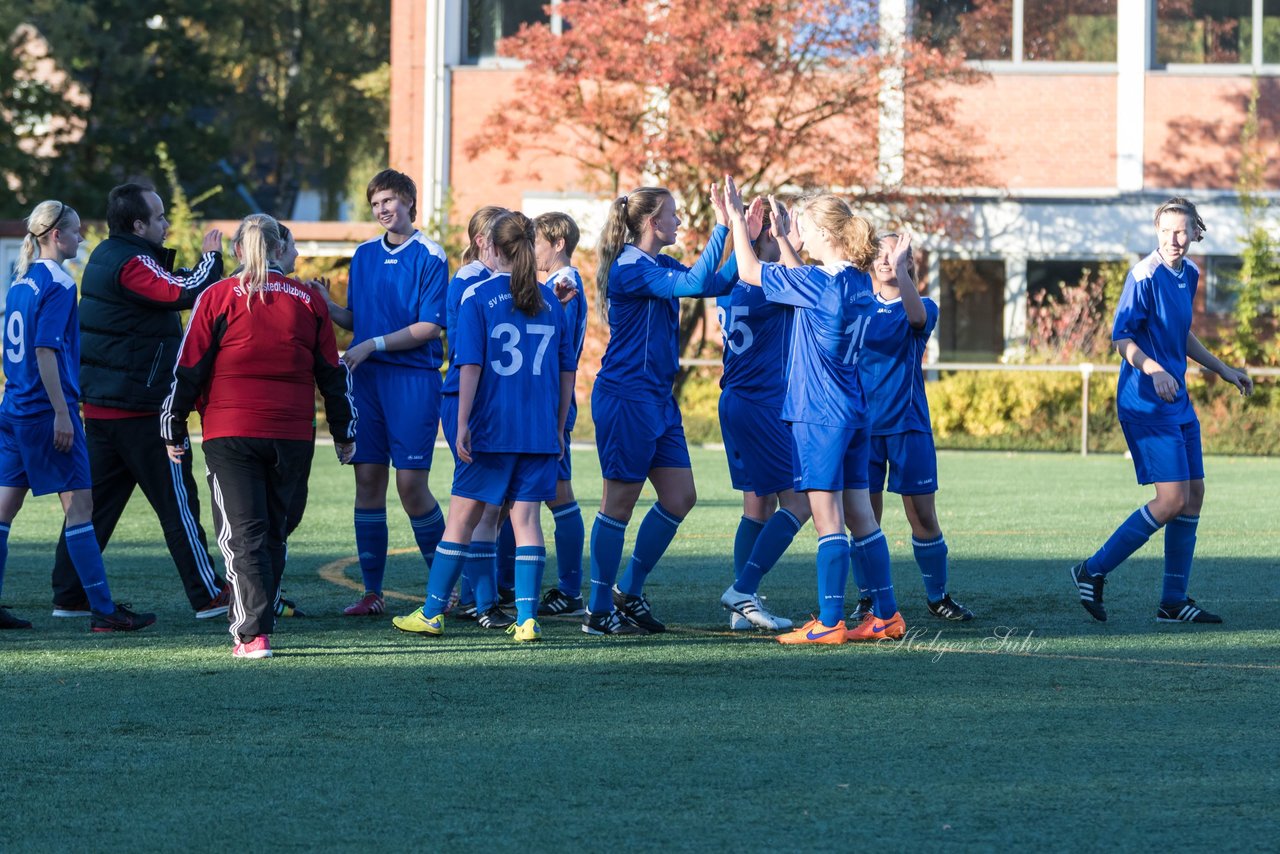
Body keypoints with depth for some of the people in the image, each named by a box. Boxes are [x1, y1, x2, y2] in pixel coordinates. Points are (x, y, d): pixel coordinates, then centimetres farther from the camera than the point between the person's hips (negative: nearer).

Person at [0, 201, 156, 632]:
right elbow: (45, 351, -19)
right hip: (47, 409, -9)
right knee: (79, 503, -6)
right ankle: (103, 610, -6)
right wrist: (62, 414, -19)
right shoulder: (57, 285, -12)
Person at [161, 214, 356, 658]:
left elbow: (189, 367, -1)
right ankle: (257, 619, 23)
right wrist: (344, 434, 23)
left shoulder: (219, 297, -1)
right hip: (293, 435, 3)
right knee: (273, 533, 16)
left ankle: (254, 633, -16)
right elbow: (332, 372, 13)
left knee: (243, 534, -4)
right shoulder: (309, 300, 7)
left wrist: (174, 432, 9)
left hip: (231, 434, -3)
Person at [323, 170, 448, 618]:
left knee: (411, 483, -7)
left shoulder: (429, 257, -4)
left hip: (413, 378, -5)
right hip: (367, 379, 5)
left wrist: (372, 345, -14)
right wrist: (325, 306, -1)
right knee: (368, 479, 2)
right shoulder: (364, 254, 13)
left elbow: (430, 326, -9)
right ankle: (372, 593, 7)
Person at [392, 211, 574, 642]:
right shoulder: (549, 301, 8)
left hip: (491, 428, -3)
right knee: (525, 516, 4)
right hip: (539, 429, 3)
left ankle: (433, 612, 13)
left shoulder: (478, 298, -5)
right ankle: (527, 618, -4)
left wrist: (463, 424, -9)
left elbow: (470, 366, -11)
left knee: (462, 517, 6)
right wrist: (559, 428, 16)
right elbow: (567, 371, 10)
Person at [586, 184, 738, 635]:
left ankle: (629, 591, 19)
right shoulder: (631, 269, -17)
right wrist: (721, 227, -29)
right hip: (626, 396, -9)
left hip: (658, 399, 9)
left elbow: (717, 283, 13)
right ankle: (599, 611, 5)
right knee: (620, 502, -3)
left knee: (680, 497, 8)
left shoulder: (660, 266, 13)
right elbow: (695, 285, -30)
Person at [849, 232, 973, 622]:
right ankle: (868, 598, 12)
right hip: (864, 424, 2)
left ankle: (938, 596, 13)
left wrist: (900, 270, -32)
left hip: (908, 425, -2)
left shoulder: (923, 307, 2)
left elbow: (917, 318, -20)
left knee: (923, 516, -2)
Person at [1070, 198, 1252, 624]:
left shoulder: (1189, 274, 11)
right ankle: (1093, 571, -2)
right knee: (1172, 500, -14)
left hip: (1178, 404, 9)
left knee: (1194, 495, 8)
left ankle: (1174, 602, 15)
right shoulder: (1145, 276, -15)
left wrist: (1222, 369, 30)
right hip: (1146, 404, -9)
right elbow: (1121, 337, -17)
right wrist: (1153, 369, -33)